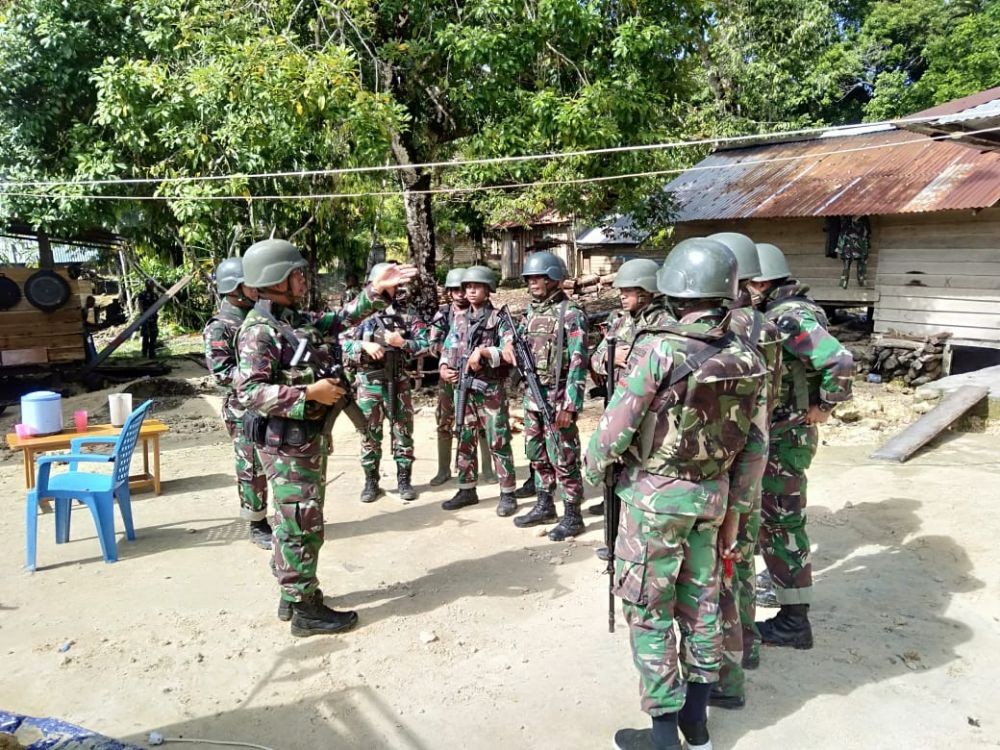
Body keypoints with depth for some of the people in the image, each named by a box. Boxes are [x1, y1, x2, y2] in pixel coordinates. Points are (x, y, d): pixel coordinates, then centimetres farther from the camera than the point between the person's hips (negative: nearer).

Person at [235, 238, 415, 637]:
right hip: (288, 445, -9)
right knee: (302, 526, -1)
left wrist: (376, 290, 7)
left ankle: (293, 595, 31)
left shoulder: (297, 319, 10)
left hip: (308, 439, 9)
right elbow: (249, 392, -24)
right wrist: (309, 392, -25)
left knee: (292, 523, 18)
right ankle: (305, 609, 10)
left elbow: (341, 320, 18)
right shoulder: (258, 332, -17)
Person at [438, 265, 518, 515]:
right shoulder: (459, 319, 12)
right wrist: (444, 368, -2)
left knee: (498, 442, -2)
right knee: (465, 441, 12)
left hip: (491, 388, -6)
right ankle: (467, 490, 23)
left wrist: (483, 351, -23)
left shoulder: (498, 318, -5)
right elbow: (449, 348, 16)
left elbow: (511, 353, -13)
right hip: (463, 388, 6)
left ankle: (507, 494, 6)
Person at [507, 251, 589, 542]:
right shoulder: (531, 311, 11)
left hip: (557, 397, -8)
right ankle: (544, 505, 30)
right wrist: (510, 345, -4)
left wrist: (570, 406, -22)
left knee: (563, 458, 0)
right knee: (537, 454, 16)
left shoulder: (571, 314, -13)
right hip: (532, 395, 8)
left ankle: (572, 515, 11)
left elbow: (578, 363, -17)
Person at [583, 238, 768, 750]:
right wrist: (734, 508, 15)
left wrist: (591, 470, 3)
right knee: (701, 603, 18)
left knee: (648, 612, 8)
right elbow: (754, 448, 5)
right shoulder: (746, 359, -2)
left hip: (655, 495, -6)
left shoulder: (659, 349, -21)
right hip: (712, 493, 6)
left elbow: (616, 425, -16)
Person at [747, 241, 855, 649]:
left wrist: (822, 407, -21)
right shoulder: (777, 314, 9)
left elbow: (839, 360, -33)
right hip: (775, 435, 10)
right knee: (773, 518, 23)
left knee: (780, 524, -1)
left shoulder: (788, 317, -21)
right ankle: (781, 583, 42)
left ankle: (794, 621, 10)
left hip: (784, 439, -10)